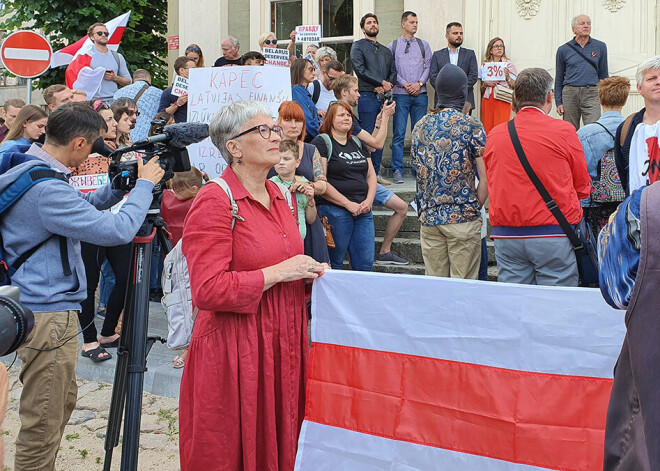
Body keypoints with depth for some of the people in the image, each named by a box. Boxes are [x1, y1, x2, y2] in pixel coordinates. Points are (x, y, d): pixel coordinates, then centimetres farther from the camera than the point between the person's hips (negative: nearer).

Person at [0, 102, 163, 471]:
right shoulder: (46, 189, -24)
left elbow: (80, 208, 22)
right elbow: (118, 230, -24)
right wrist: (145, 185, -10)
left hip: (47, 306, 11)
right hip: (49, 316, -11)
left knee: (64, 401, 25)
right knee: (43, 423, 0)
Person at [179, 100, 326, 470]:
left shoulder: (277, 195, 12)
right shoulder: (214, 202, -13)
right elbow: (208, 291, -21)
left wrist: (311, 273, 5)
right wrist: (278, 273, -20)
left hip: (284, 345, 8)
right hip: (235, 350, -7)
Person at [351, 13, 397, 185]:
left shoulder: (386, 51, 22)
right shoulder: (358, 46, 5)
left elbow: (393, 72, 14)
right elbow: (360, 69, -9)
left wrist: (386, 87, -7)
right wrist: (382, 83, -10)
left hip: (384, 97, 6)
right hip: (367, 96, -6)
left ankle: (376, 173, 10)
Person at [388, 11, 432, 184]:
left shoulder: (423, 45, 12)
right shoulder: (393, 46, 7)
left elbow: (428, 67, 7)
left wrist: (419, 83, -7)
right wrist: (405, 84, -9)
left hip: (420, 94, 2)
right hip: (400, 94, -2)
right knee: (399, 133, -6)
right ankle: (397, 170, -5)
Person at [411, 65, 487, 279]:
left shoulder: (420, 126, 9)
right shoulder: (470, 125, -6)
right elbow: (485, 177, -10)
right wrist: (474, 207, 2)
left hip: (428, 218, 5)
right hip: (462, 218, -5)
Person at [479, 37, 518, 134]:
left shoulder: (508, 64, 7)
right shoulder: (485, 65, 12)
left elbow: (515, 86, 4)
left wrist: (508, 77, -12)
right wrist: (486, 84, -3)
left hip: (502, 100, -2)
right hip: (487, 100, 2)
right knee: (487, 129, -3)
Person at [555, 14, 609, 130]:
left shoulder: (600, 47, 9)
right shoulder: (563, 50, 7)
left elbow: (603, 75, 14)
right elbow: (559, 78, 11)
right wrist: (558, 103, 4)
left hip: (591, 93, -1)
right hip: (569, 92, 1)